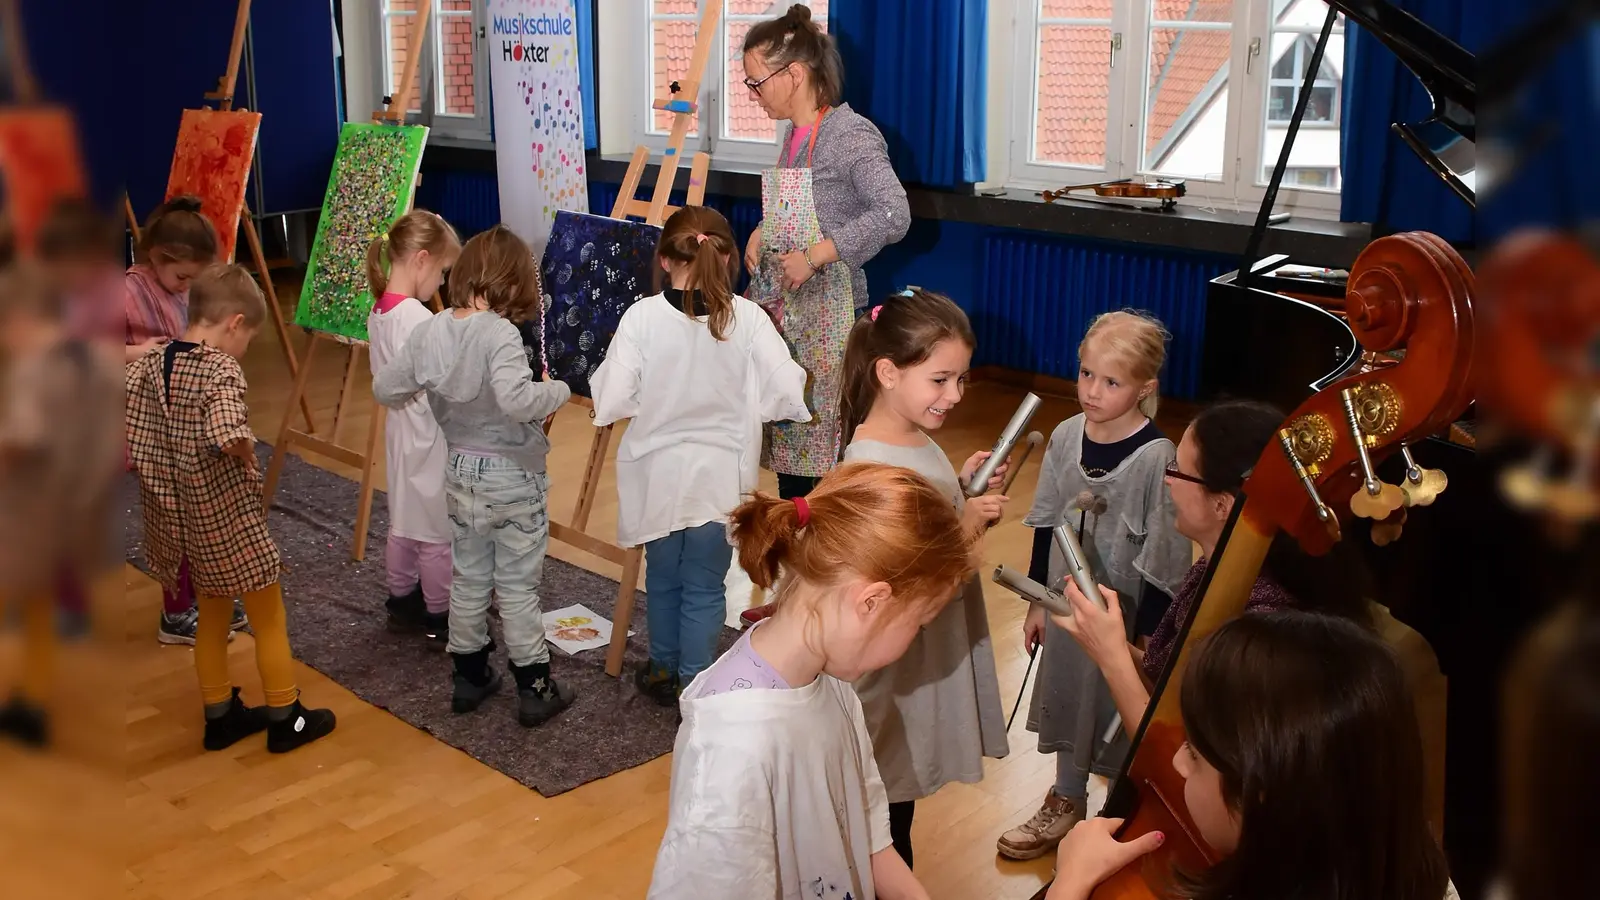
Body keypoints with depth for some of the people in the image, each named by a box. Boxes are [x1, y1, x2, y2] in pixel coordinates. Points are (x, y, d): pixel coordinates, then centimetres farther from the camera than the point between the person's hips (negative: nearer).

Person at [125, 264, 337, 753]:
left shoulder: (149, 363, -1)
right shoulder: (221, 370, -22)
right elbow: (228, 437, -36)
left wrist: (165, 480, 5)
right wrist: (249, 454, -17)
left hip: (179, 517, 7)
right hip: (228, 520, -7)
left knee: (212, 618, 23)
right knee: (269, 620, 11)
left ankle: (220, 716, 34)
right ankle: (285, 720, 22)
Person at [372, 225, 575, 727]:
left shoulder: (429, 331, -4)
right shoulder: (500, 333, -23)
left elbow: (385, 389, 4)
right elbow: (515, 400, -37)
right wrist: (559, 391, -20)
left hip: (460, 472, 5)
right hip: (512, 476, -5)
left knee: (468, 579, 19)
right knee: (518, 587, 6)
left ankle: (469, 677, 31)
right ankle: (535, 689, 17)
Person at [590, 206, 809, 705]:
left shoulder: (641, 316, -15)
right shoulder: (748, 317, -13)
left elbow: (610, 402, -16)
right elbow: (787, 395, -15)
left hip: (657, 472, 1)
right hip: (719, 476, -1)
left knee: (662, 579, 22)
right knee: (705, 586, 14)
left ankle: (663, 671, 39)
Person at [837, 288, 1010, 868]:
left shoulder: (916, 440, 2)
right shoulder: (871, 464, -26)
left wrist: (965, 489, -1)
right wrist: (966, 527, -27)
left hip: (936, 652, 9)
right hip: (898, 668, -9)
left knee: (899, 800, 24)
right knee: (888, 819, 10)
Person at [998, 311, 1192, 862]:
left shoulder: (1157, 457, -22)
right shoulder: (1066, 437, -6)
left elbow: (1165, 560, -17)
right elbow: (1045, 525, 5)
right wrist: (1037, 603, 10)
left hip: (1128, 615, -5)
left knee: (1123, 710, 12)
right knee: (1067, 697, 22)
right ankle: (1065, 805, 46)